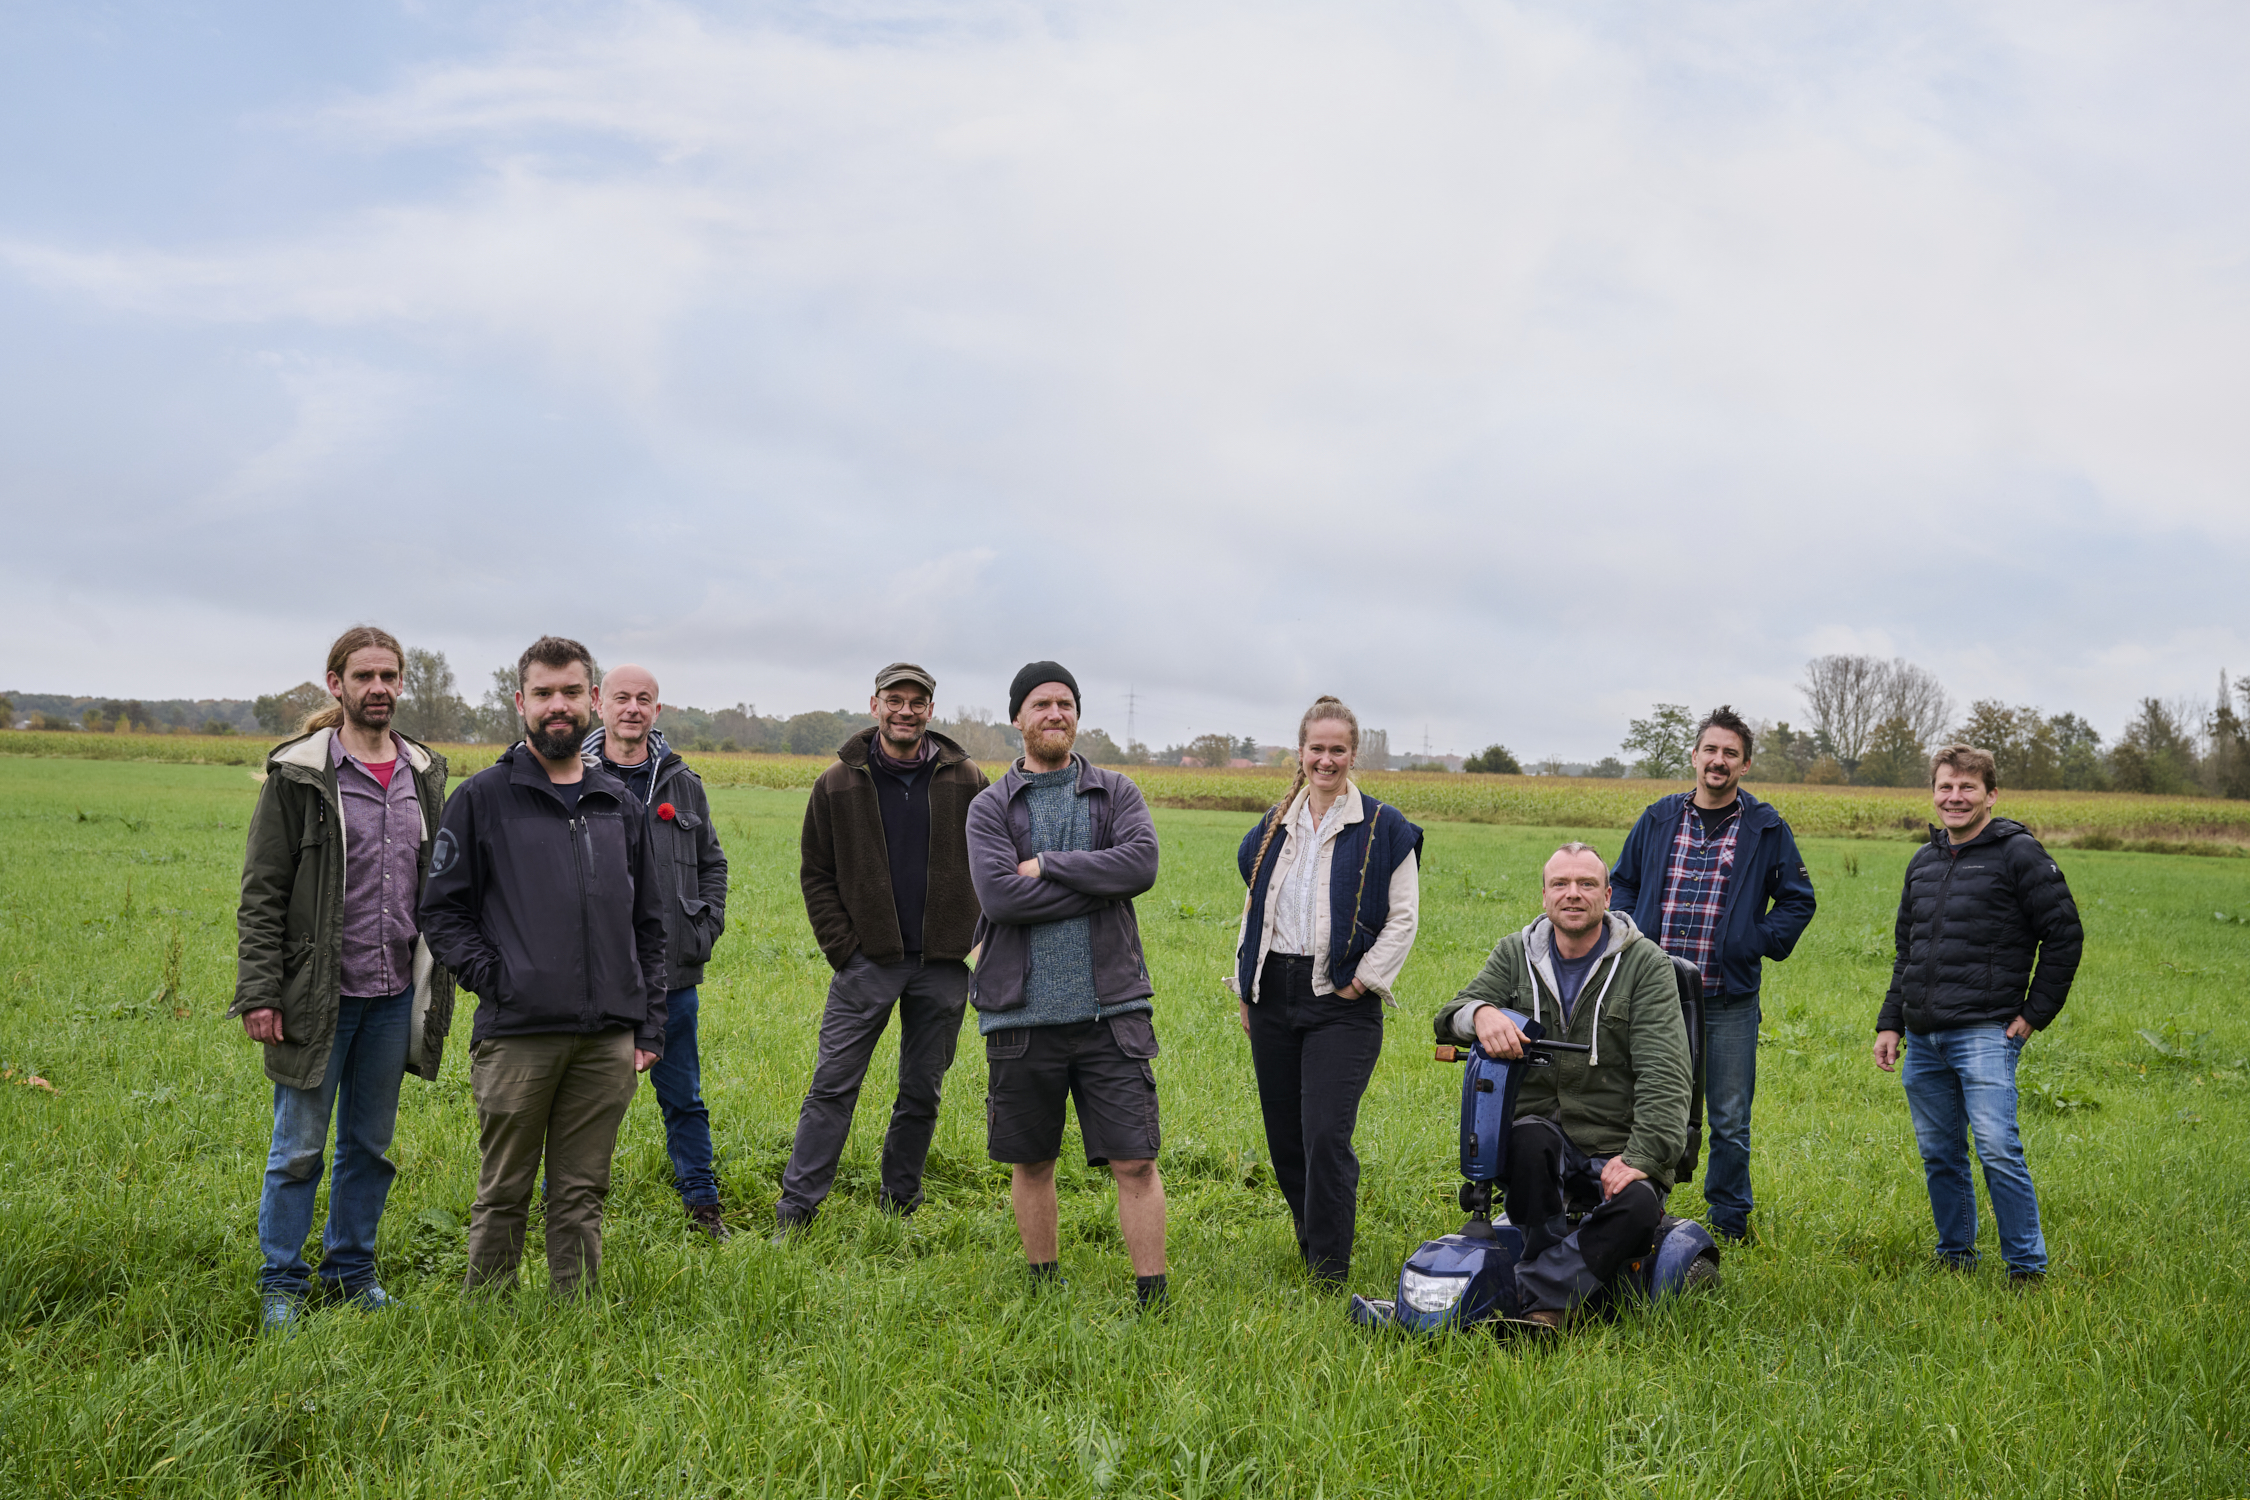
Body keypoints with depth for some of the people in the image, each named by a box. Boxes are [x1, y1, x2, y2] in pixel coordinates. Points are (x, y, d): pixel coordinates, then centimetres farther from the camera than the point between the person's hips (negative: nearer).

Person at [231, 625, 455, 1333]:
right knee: (299, 1146, 5)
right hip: (318, 995, -4)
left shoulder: (424, 774, 8)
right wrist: (259, 993, -13)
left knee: (371, 1143, 14)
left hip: (395, 995, 4)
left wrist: (438, 984, 11)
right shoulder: (298, 774, -6)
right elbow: (262, 893, -7)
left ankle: (352, 1268, 28)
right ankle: (282, 1283, 19)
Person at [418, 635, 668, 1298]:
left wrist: (649, 1025, 9)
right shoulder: (483, 797, 2)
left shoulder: (621, 805, 14)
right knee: (503, 1196, 5)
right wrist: (495, 980, -12)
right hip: (517, 1036, -3)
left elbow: (648, 925, 16)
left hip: (607, 1039, 3)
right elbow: (442, 910, 1)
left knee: (582, 1197, 9)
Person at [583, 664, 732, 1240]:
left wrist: (705, 931, 4)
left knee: (683, 1098, 13)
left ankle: (703, 1203, 25)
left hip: (673, 975, 3)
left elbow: (712, 864, 16)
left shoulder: (683, 785, 9)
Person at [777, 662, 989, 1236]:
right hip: (868, 961, -1)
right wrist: (843, 951, -4)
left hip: (943, 966, 1)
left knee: (923, 1092, 10)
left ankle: (899, 1200, 25)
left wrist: (978, 945, 0)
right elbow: (816, 876, 5)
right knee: (833, 1086, -4)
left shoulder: (965, 781, 4)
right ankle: (797, 1205, 3)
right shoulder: (839, 785, 2)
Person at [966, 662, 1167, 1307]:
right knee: (1031, 1162, 12)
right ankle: (1044, 1290, 29)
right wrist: (1101, 882, -12)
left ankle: (1153, 1300, 7)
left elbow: (1142, 862, -12)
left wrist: (1047, 865, -12)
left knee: (1135, 1161, -2)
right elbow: (999, 895, -14)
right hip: (1022, 1012, 0)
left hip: (1110, 1008, 0)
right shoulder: (990, 807, 4)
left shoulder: (1116, 793, 8)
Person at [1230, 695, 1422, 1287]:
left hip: (1341, 1000, -5)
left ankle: (1330, 1264, -1)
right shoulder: (1274, 826, 13)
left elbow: (1402, 917, -3)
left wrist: (1363, 981, -10)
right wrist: (1244, 988, 15)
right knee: (1283, 1135, 10)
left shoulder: (1383, 828, -1)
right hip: (1273, 994, 5)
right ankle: (1310, 1236, 30)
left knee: (1326, 1136, -12)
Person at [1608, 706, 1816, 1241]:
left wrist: (1759, 944, -2)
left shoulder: (1765, 828, 2)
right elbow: (1622, 883, 18)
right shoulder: (1659, 819, 7)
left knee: (1730, 1122, 7)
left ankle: (1729, 1220, 23)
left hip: (1729, 1001, -1)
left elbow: (1798, 898, 11)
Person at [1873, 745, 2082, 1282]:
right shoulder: (1922, 862, 16)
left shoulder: (2019, 854, -4)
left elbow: (2065, 934, -4)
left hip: (1985, 1034, -6)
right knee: (1938, 1154, 11)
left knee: (1998, 1151, -13)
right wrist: (1890, 1023, 16)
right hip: (1923, 1038, 6)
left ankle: (2027, 1269, -1)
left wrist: (2036, 1013, -5)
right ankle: (1955, 1255, 25)